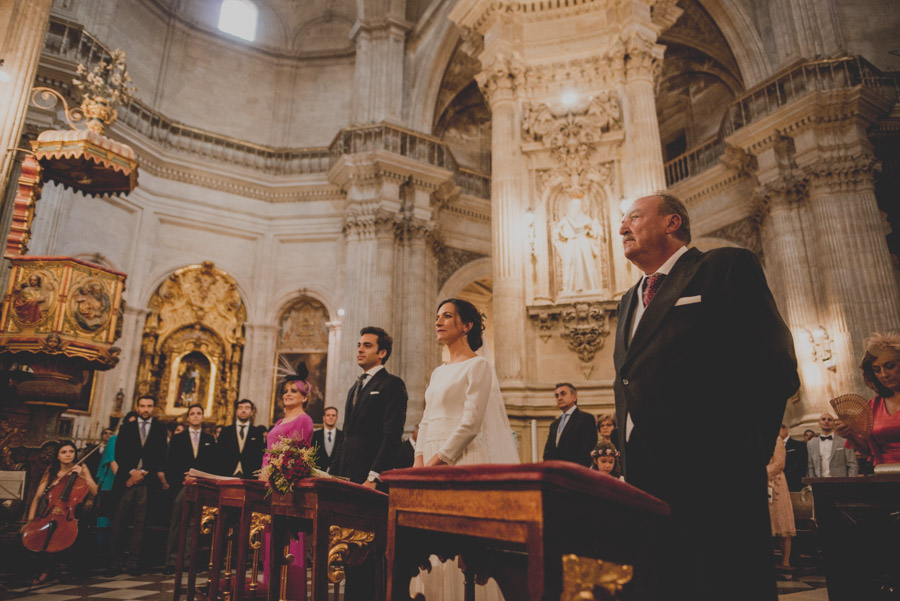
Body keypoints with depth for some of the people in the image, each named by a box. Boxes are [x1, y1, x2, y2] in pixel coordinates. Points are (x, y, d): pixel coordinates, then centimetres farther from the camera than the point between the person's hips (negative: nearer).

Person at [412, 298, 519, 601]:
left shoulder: (478, 366, -6)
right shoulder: (438, 372, 18)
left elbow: (470, 423, -14)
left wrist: (439, 459, -16)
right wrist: (420, 459, 2)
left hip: (462, 461, -7)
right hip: (432, 465, 8)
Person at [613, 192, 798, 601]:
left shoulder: (727, 267, -1)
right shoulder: (630, 300, 21)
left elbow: (777, 368, -9)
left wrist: (741, 455, -12)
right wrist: (628, 457, 11)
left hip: (714, 479, -7)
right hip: (646, 480, 7)